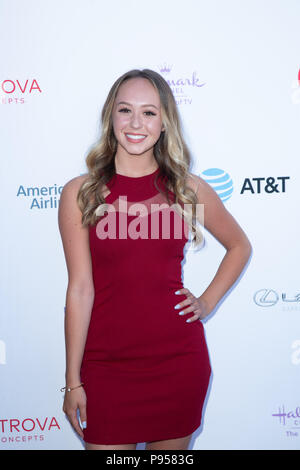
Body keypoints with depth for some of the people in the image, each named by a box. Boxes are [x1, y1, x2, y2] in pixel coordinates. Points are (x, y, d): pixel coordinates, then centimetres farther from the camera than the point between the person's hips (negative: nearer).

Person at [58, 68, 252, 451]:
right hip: (105, 364, -1)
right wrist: (73, 381, -4)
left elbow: (239, 247, 17)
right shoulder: (80, 193, -4)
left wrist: (208, 302, 6)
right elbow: (80, 289, -6)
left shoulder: (188, 189, 0)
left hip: (178, 360, 2)